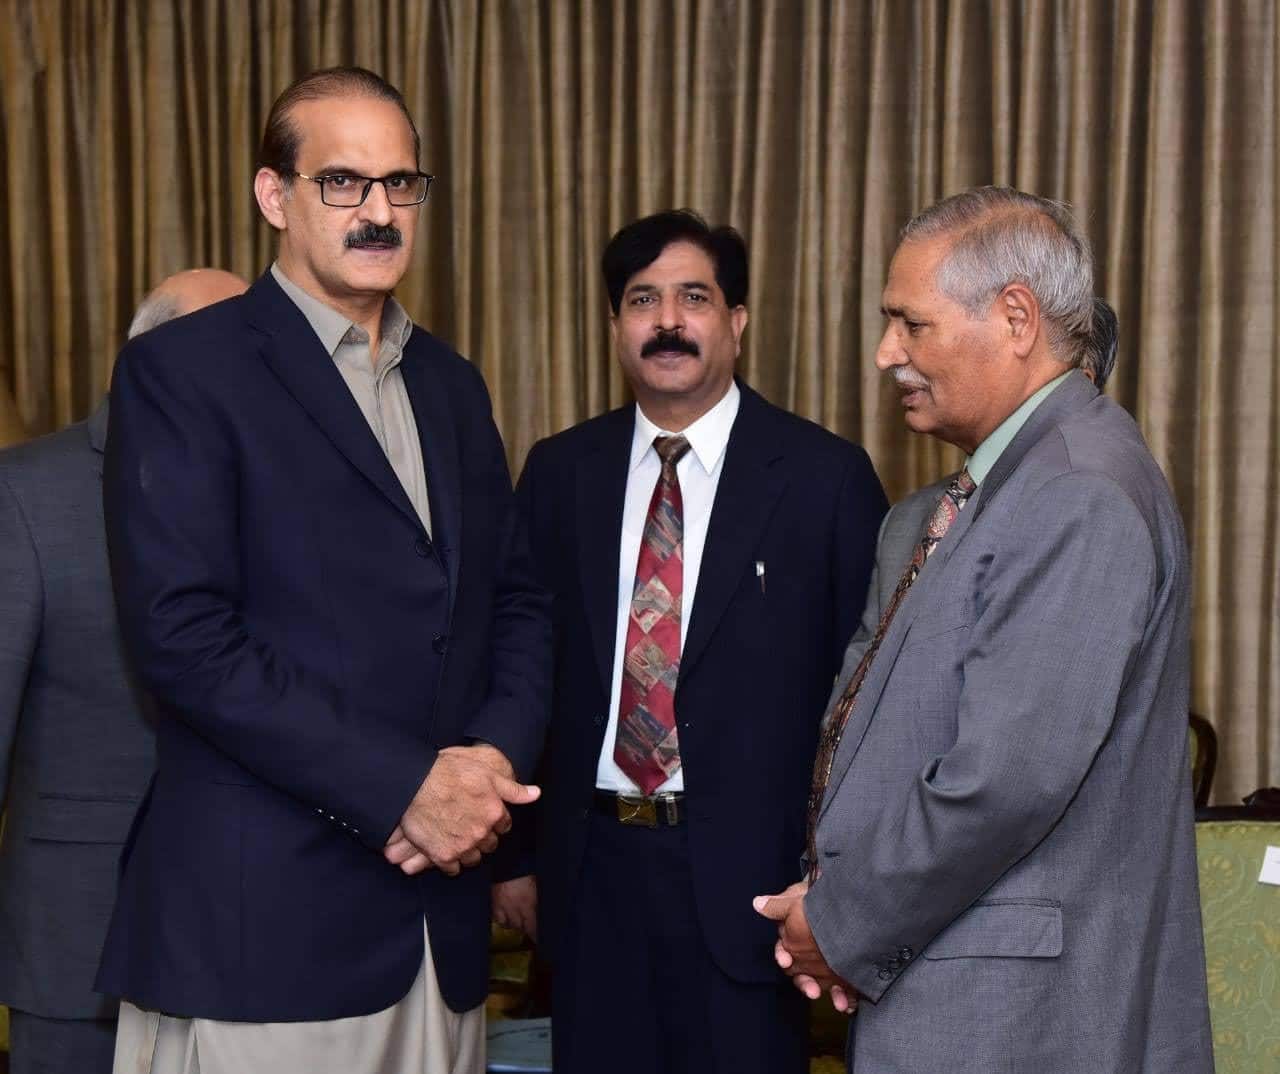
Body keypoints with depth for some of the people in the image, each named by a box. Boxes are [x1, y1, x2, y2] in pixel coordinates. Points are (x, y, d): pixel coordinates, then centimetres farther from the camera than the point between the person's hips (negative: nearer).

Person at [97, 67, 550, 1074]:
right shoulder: (183, 369, -5)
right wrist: (403, 785, -16)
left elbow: (517, 598, 16)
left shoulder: (452, 385, 15)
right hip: (260, 923, -5)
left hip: (438, 909, 6)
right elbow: (182, 634, -14)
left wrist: (498, 756, -4)